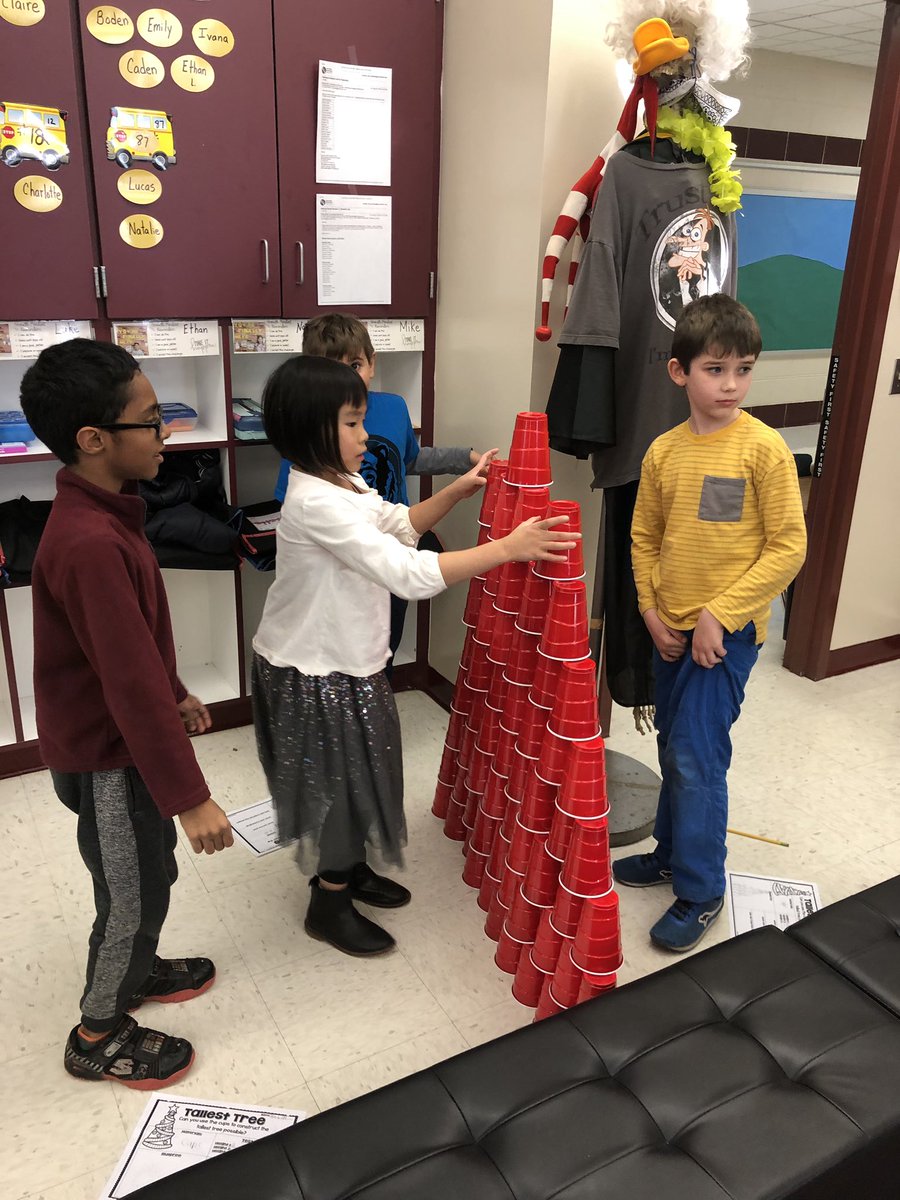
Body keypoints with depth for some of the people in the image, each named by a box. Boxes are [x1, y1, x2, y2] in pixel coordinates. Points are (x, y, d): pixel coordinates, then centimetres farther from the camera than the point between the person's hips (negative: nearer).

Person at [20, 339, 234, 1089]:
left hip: (125, 738, 9)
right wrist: (191, 797, -26)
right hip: (107, 759, -9)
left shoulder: (101, 514, -1)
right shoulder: (90, 544, -33)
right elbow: (131, 685, -31)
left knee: (151, 870, 26)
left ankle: (134, 971, 51)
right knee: (133, 893, 11)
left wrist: (177, 693, 23)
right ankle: (99, 1035, 35)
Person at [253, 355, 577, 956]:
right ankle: (329, 905, 30)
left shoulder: (344, 484, 1)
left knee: (359, 772, 23)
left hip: (348, 660, 9)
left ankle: (351, 869, 46)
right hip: (315, 673, -9)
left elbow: (400, 524, 19)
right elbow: (409, 572, -35)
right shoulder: (317, 504, -29)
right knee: (337, 781, 8)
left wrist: (458, 490, 5)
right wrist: (507, 548, -33)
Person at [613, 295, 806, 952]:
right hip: (671, 628, 5)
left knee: (697, 755, -4)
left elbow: (788, 547, -12)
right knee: (674, 747, 17)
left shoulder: (764, 448, -12)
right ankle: (673, 850, 38)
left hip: (729, 630, -5)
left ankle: (701, 892, 14)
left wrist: (719, 614, -15)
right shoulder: (663, 451, 2)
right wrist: (652, 610, 0)